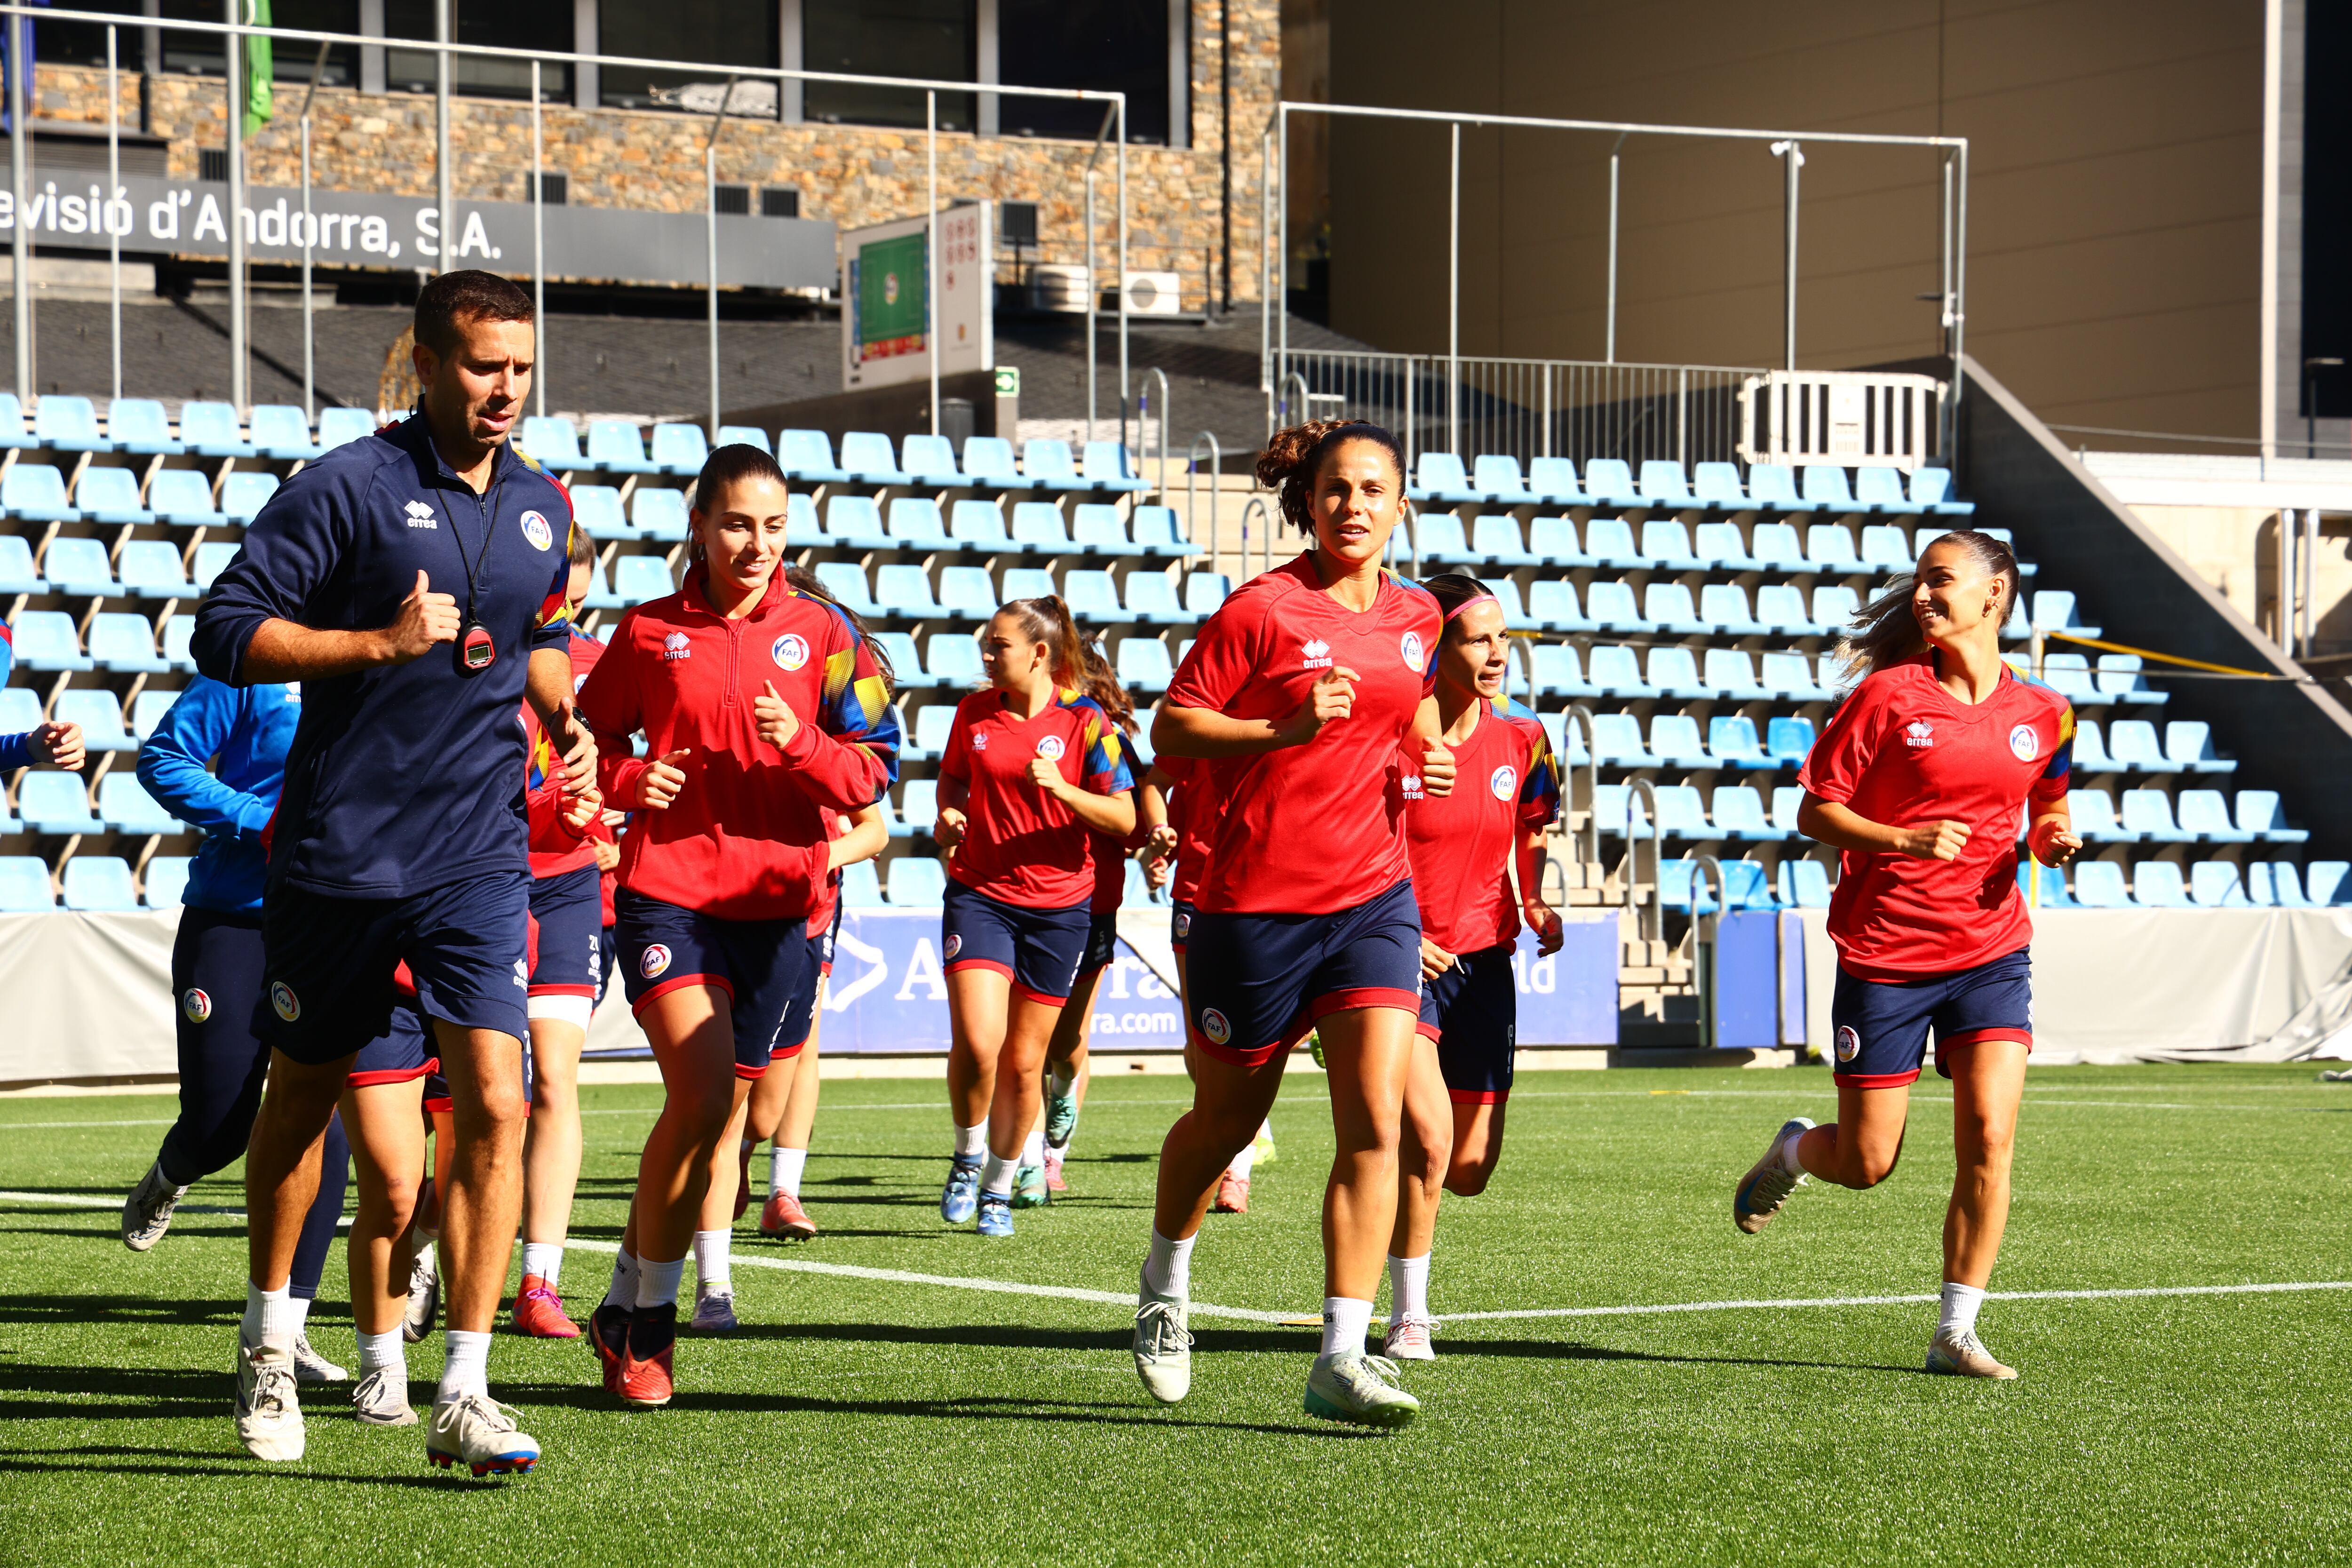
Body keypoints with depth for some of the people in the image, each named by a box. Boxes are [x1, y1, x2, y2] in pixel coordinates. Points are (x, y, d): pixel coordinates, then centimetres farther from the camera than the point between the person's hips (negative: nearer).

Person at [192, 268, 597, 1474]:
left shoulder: (544, 508, 9)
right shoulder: (347, 487, -9)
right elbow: (225, 633, -12)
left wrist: (565, 721, 8)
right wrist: (382, 641, -19)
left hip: (479, 861, 3)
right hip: (334, 853, -3)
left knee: (493, 1101, -12)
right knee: (302, 1099, 13)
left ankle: (463, 1396, -9)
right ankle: (267, 1343, 34)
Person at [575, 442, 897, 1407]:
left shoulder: (822, 634, 5)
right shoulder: (650, 632, 5)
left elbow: (873, 774, 3)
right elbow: (591, 739, 16)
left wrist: (801, 744, -15)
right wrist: (631, 779, -5)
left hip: (775, 902, 2)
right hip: (668, 886, -2)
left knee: (709, 1118, 7)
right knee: (703, 1095, -18)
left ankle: (626, 1310, 24)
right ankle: (648, 1320, -4)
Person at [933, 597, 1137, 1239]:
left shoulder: (1085, 721, -5)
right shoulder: (974, 712, 4)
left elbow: (1124, 819, -7)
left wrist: (1062, 788, -22)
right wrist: (948, 817, 1)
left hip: (1058, 906, -1)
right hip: (979, 893, 1)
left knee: (1023, 1063, 5)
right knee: (976, 1043, -17)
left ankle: (999, 1188, 24)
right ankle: (967, 1157, 9)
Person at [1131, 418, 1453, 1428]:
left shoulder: (1415, 616, 8)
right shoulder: (1260, 609, -9)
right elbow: (1170, 728, -9)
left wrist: (1426, 758, 6)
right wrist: (1287, 726, -22)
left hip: (1374, 897, 3)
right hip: (1256, 900, -3)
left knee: (1375, 1123, -13)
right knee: (1228, 1117, 13)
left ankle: (1342, 1360, -14)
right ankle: (1166, 1283, 42)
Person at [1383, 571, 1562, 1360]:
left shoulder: (1520, 735, 0)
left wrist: (1536, 904, 0)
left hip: (1482, 959, 5)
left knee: (1470, 1169, 7)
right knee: (1429, 1136, -22)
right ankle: (1408, 1318, -6)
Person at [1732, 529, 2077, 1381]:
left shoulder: (2042, 713, 4)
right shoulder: (1887, 695, -5)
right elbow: (1815, 812, -4)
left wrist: (2056, 836, -2)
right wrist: (1906, 840, -19)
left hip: (1990, 952, 2)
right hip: (1884, 954, -2)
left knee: (1989, 1140, -12)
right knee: (1867, 1164, 3)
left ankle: (1955, 1333, 0)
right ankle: (1792, 1150, 39)